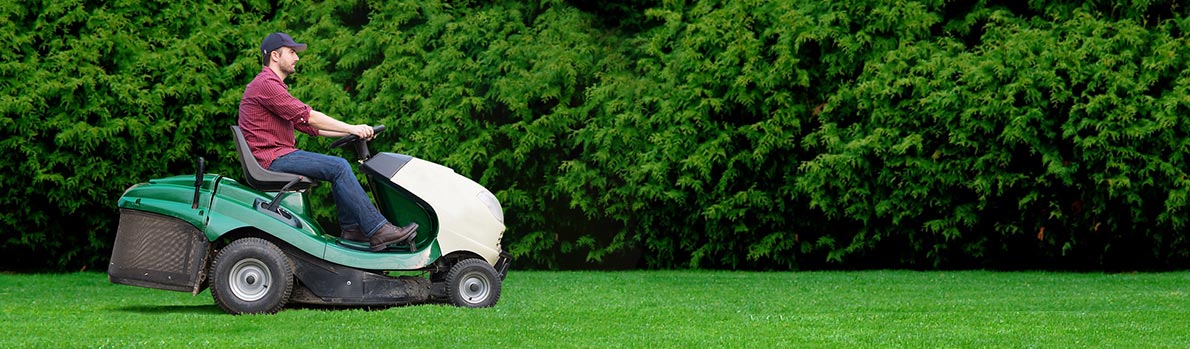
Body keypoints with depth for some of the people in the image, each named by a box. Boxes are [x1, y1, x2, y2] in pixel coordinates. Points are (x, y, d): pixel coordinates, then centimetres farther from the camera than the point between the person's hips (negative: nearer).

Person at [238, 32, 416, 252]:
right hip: (271, 158, -11)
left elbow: (306, 126, 21)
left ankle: (352, 228, 5)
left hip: (278, 155, 11)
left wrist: (349, 132, 12)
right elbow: (307, 116, -17)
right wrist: (351, 128, -14)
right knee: (338, 167, -18)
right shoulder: (266, 84, -12)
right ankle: (377, 230, -20)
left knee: (339, 166, 9)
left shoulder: (274, 85, 24)